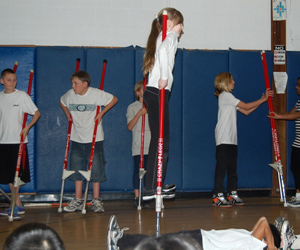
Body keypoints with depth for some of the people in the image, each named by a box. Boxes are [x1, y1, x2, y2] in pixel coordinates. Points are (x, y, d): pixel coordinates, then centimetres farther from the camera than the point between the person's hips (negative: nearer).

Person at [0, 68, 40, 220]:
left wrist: (27, 127, -13)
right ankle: (18, 205, 18)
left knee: (16, 174, -5)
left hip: (18, 140, -4)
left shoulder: (22, 95, -3)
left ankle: (14, 206, 0)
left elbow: (37, 113, -1)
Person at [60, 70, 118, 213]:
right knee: (77, 170, 7)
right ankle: (78, 201, 16)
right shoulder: (70, 94, 0)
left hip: (94, 139, -4)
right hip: (77, 139, 4)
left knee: (96, 169, -1)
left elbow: (114, 99, 1)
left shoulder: (96, 94, -11)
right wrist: (67, 113, 9)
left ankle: (96, 201, 8)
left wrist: (101, 113, -6)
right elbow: (62, 102, 23)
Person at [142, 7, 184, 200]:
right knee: (161, 140, -8)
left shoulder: (161, 37, 24)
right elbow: (163, 50, -24)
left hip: (153, 92, 9)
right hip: (158, 92, -9)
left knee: (160, 140, 12)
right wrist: (164, 77, -24)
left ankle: (156, 185, 17)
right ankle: (152, 189, -7)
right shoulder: (171, 36, -4)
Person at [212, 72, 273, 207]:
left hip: (231, 139, 10)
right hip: (223, 139, -10)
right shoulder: (225, 95, -6)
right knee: (222, 165, -10)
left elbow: (245, 112, 19)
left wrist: (262, 100, 15)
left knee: (232, 166, 9)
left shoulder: (228, 97, 23)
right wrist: (263, 100, 0)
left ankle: (232, 194, 13)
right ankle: (218, 196, -8)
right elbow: (246, 106, -8)